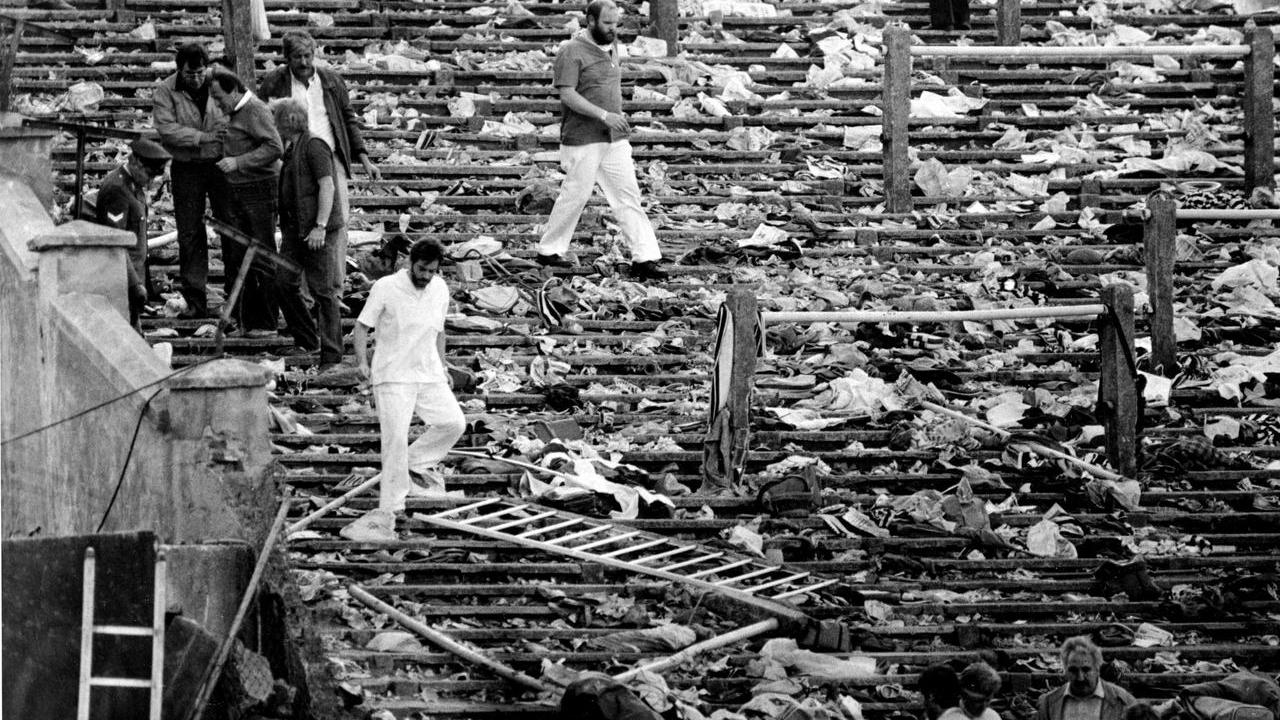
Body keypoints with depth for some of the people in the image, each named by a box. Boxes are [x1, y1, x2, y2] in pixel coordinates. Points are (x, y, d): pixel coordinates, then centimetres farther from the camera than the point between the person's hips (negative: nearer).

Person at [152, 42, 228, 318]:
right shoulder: (165, 92, -5)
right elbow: (167, 129, -17)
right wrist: (202, 137, -24)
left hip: (221, 164, 1)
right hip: (187, 169, -1)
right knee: (190, 235, 2)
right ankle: (195, 300, 8)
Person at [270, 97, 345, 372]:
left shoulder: (314, 147, -12)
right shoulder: (290, 150, 17)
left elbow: (327, 187, -18)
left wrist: (320, 226, -24)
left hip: (317, 232, -9)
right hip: (294, 229, 9)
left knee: (323, 291, -5)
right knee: (284, 284, 7)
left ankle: (331, 356, -2)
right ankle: (306, 342, 20)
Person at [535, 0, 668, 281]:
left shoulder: (610, 48, 14)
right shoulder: (572, 52, -11)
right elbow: (568, 94, -18)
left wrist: (619, 116, 13)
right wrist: (604, 116, -24)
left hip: (615, 139, 7)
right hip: (583, 140, -7)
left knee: (629, 196, 0)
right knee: (575, 195, 0)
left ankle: (644, 258, -3)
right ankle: (549, 250, 17)